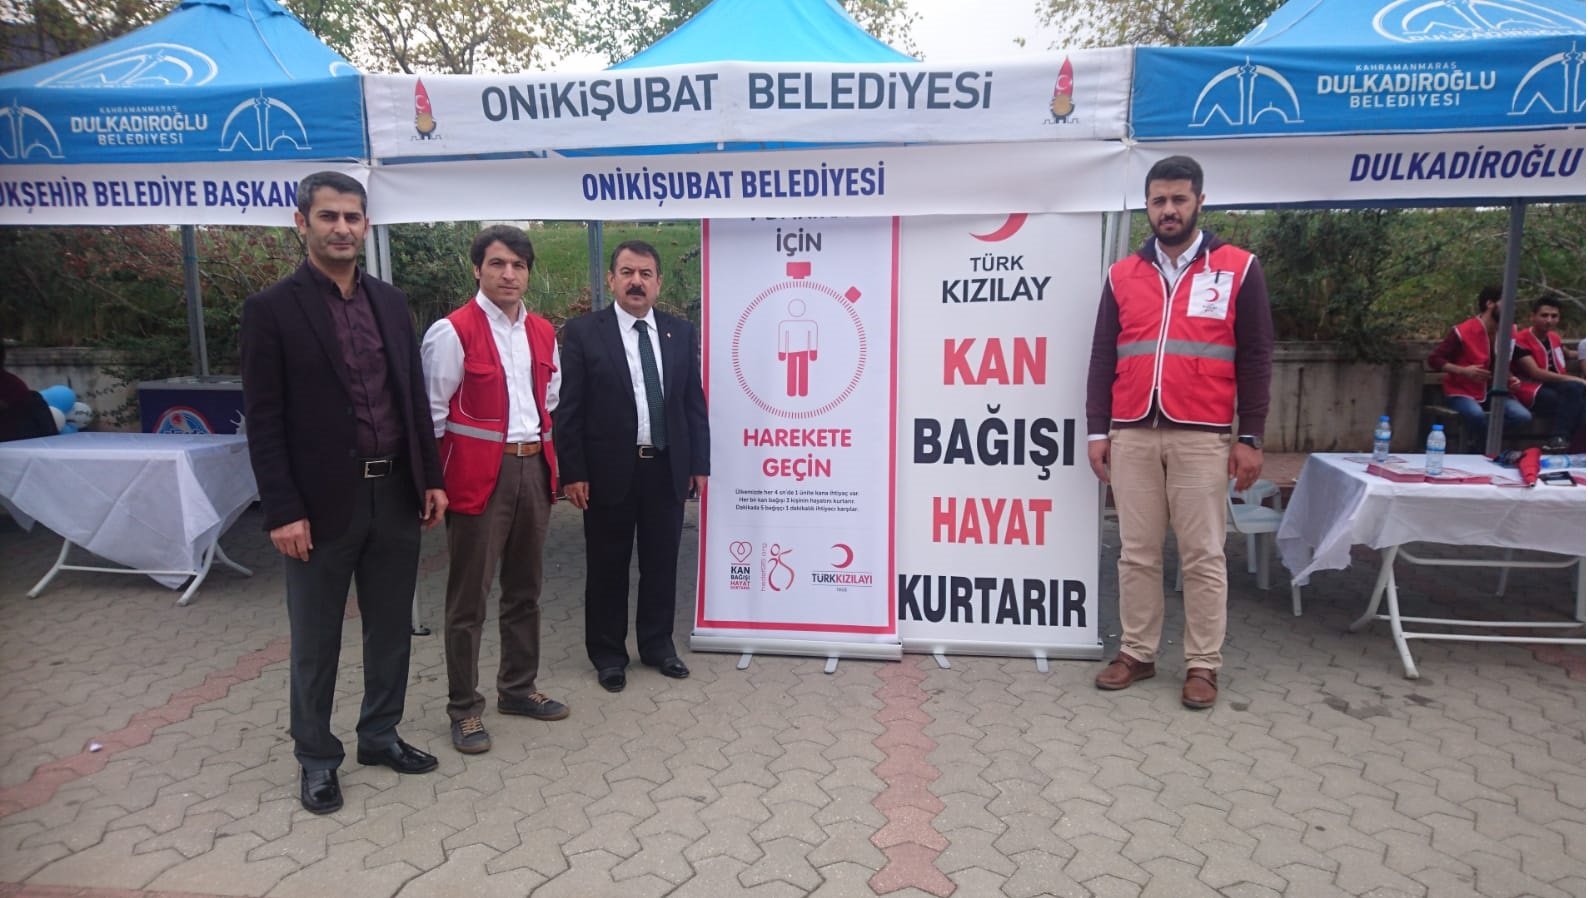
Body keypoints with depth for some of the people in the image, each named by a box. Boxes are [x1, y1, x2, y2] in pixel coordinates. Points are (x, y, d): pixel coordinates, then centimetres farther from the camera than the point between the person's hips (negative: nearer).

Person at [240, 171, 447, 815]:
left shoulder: (390, 301, 9)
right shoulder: (272, 309, -6)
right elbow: (263, 421, -9)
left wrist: (431, 478, 7)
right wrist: (282, 511, -13)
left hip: (395, 495, 5)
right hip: (324, 502, -5)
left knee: (390, 627, 15)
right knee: (316, 640, 10)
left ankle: (380, 734, 33)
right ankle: (316, 758, 26)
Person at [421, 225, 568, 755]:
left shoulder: (543, 333, 10)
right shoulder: (453, 332, -9)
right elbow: (432, 413, -8)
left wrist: (547, 462, 13)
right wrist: (436, 482, -8)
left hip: (534, 469, 6)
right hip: (479, 474, -6)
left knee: (525, 589, 16)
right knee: (469, 597, 3)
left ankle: (517, 687, 31)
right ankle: (464, 708, 15)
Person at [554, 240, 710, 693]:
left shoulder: (681, 333, 6)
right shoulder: (583, 332, -4)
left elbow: (694, 403, 8)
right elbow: (568, 409, -6)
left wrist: (699, 464, 5)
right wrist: (573, 472, -10)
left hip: (668, 469, 3)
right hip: (608, 470, -3)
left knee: (661, 564, 13)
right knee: (607, 567, 9)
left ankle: (657, 645, 30)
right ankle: (608, 654, 24)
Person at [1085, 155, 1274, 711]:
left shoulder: (1239, 269, 4)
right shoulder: (1122, 275, 11)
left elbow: (1255, 360, 2)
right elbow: (1103, 358, 11)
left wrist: (1251, 438, -3)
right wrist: (1097, 431, 5)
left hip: (1202, 437, -2)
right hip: (1131, 435, 3)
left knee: (1203, 556, 3)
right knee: (1137, 552, 8)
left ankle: (1203, 665, 13)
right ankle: (1137, 653, 19)